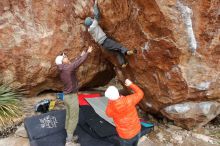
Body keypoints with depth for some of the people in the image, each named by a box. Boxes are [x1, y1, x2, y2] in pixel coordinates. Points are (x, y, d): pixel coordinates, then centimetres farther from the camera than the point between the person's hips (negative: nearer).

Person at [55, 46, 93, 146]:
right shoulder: (68, 68, -20)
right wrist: (87, 53, 1)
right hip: (72, 97, -9)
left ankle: (69, 137, 30)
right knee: (74, 119, 0)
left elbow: (74, 63, 21)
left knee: (69, 117, 18)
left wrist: (81, 56, 29)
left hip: (67, 96, 9)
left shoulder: (63, 70, 7)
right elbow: (80, 62, -14)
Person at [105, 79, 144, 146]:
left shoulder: (111, 108, -25)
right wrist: (131, 84, 3)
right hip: (137, 131, 3)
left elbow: (108, 113, 2)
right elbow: (140, 94, -3)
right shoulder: (128, 100, -23)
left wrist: (109, 102, 5)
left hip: (126, 136, -3)